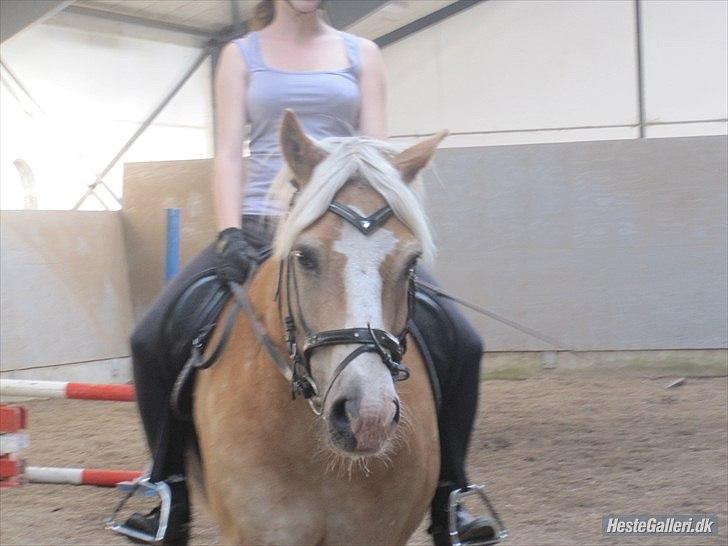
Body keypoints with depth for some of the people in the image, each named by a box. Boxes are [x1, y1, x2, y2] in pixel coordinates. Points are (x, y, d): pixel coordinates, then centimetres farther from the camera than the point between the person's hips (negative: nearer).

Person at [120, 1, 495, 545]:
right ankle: (173, 492, -2)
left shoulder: (362, 53, 12)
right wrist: (230, 233, -13)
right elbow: (229, 152, 2)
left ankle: (447, 498, -1)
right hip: (260, 228, 0)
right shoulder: (242, 55, 11)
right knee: (153, 339, -19)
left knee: (461, 344, -16)